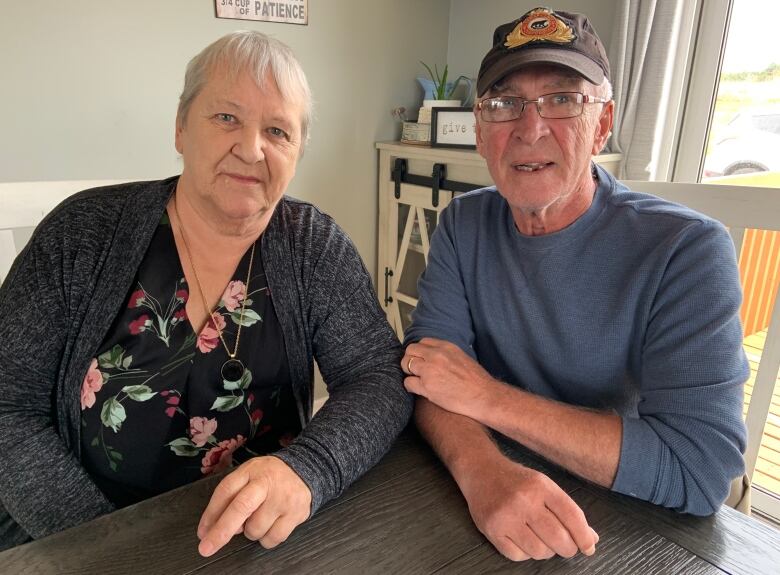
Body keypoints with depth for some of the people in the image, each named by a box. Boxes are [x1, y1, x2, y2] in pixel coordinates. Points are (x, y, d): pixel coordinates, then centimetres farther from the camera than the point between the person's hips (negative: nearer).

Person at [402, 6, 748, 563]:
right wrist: (481, 468, -30)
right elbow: (429, 364, -11)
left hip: (627, 526, -1)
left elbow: (700, 471, -23)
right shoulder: (464, 224, -3)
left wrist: (487, 396, -23)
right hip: (487, 499, 2)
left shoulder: (687, 249, -15)